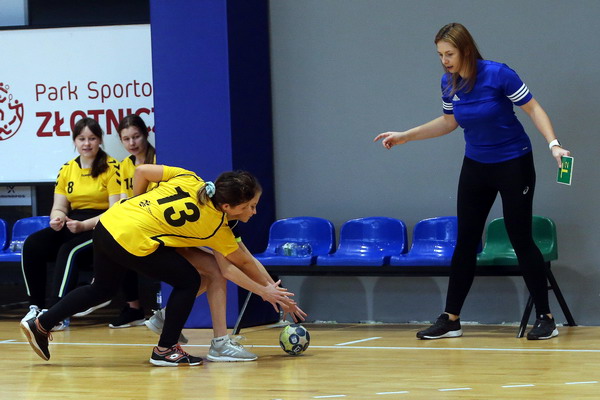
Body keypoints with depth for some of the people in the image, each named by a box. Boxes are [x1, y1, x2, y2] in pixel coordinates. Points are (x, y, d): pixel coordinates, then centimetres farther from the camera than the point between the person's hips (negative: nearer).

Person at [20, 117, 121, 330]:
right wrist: (57, 219, -13)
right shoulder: (67, 169, 13)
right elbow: (59, 207, 13)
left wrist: (85, 225, -22)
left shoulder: (111, 168, -4)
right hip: (72, 227, 6)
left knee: (69, 250, -35)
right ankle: (36, 307, -17)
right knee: (32, 245, -21)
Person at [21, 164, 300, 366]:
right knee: (188, 281, 6)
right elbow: (242, 262, 7)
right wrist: (266, 289, 21)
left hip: (108, 223, 7)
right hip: (132, 242, -7)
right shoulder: (217, 227, -6)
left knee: (102, 288, 27)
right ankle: (165, 350, 14)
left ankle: (40, 325, 31)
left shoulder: (189, 180, 5)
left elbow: (141, 172, 7)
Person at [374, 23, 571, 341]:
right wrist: (406, 136, 10)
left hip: (514, 164, -5)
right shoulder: (449, 83, -4)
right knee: (465, 240, 4)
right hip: (475, 167, 5)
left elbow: (533, 109, -14)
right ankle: (451, 319, 9)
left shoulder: (498, 74, -21)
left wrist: (553, 144, -26)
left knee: (521, 239, -6)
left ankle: (545, 319, 3)